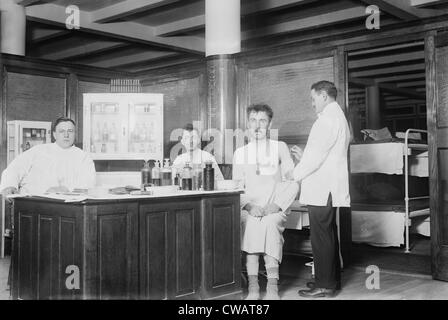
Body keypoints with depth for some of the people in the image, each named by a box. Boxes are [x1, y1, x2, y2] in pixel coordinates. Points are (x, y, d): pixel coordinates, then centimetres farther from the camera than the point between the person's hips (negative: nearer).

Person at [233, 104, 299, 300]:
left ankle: (272, 286, -31)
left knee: (269, 224, -33)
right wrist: (249, 206, -12)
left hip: (275, 210, -1)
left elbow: (292, 184, 3)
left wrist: (275, 206, -12)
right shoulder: (240, 153, 15)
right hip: (248, 209, 1)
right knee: (250, 223, -32)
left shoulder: (280, 148, 10)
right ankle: (253, 285, -31)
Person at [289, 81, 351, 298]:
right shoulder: (339, 117, 20)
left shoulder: (328, 118, -14)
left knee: (321, 236, -5)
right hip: (328, 189, 11)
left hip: (321, 189, -11)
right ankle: (332, 279, 26)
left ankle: (324, 285, 1)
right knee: (328, 234, 16)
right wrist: (302, 156, 17)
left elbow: (317, 154, -19)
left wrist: (295, 174, -8)